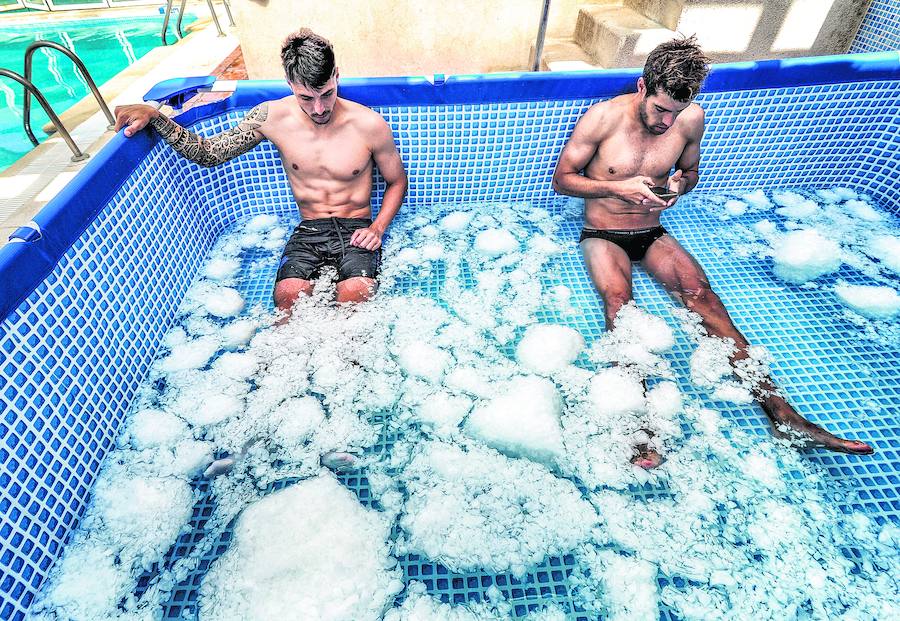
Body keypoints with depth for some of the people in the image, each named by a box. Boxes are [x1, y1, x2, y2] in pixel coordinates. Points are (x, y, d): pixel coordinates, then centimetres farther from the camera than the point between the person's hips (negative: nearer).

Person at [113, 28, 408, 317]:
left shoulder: (370, 124, -7)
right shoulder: (271, 117, -2)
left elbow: (397, 181, 6)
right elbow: (208, 153, 5)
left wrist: (377, 228, -9)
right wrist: (154, 116, -10)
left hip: (356, 230, -1)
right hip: (307, 230, 2)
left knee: (356, 293, -33)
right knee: (288, 295, -29)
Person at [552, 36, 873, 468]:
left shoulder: (692, 118, 0)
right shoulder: (602, 116, -11)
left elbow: (690, 172, 16)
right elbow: (561, 178, -7)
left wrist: (679, 184, -9)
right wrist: (617, 188, -21)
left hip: (652, 235, 3)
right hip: (602, 235, -3)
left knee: (698, 291, -22)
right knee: (618, 299, -33)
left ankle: (779, 410, -24)